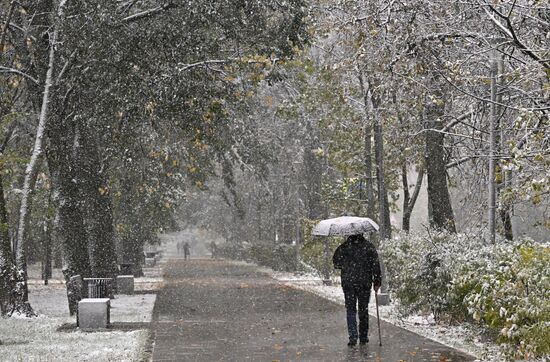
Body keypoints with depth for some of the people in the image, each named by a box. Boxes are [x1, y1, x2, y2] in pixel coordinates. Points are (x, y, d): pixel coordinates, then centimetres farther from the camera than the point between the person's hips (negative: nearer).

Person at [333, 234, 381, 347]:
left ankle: (353, 336, -10)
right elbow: (375, 265, -4)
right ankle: (363, 337, 16)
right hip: (364, 283, 0)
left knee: (350, 309, 4)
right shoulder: (369, 246, -2)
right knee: (363, 309, 11)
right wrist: (377, 282, 1)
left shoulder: (343, 247, -2)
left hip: (348, 283, 0)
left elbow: (336, 263, 3)